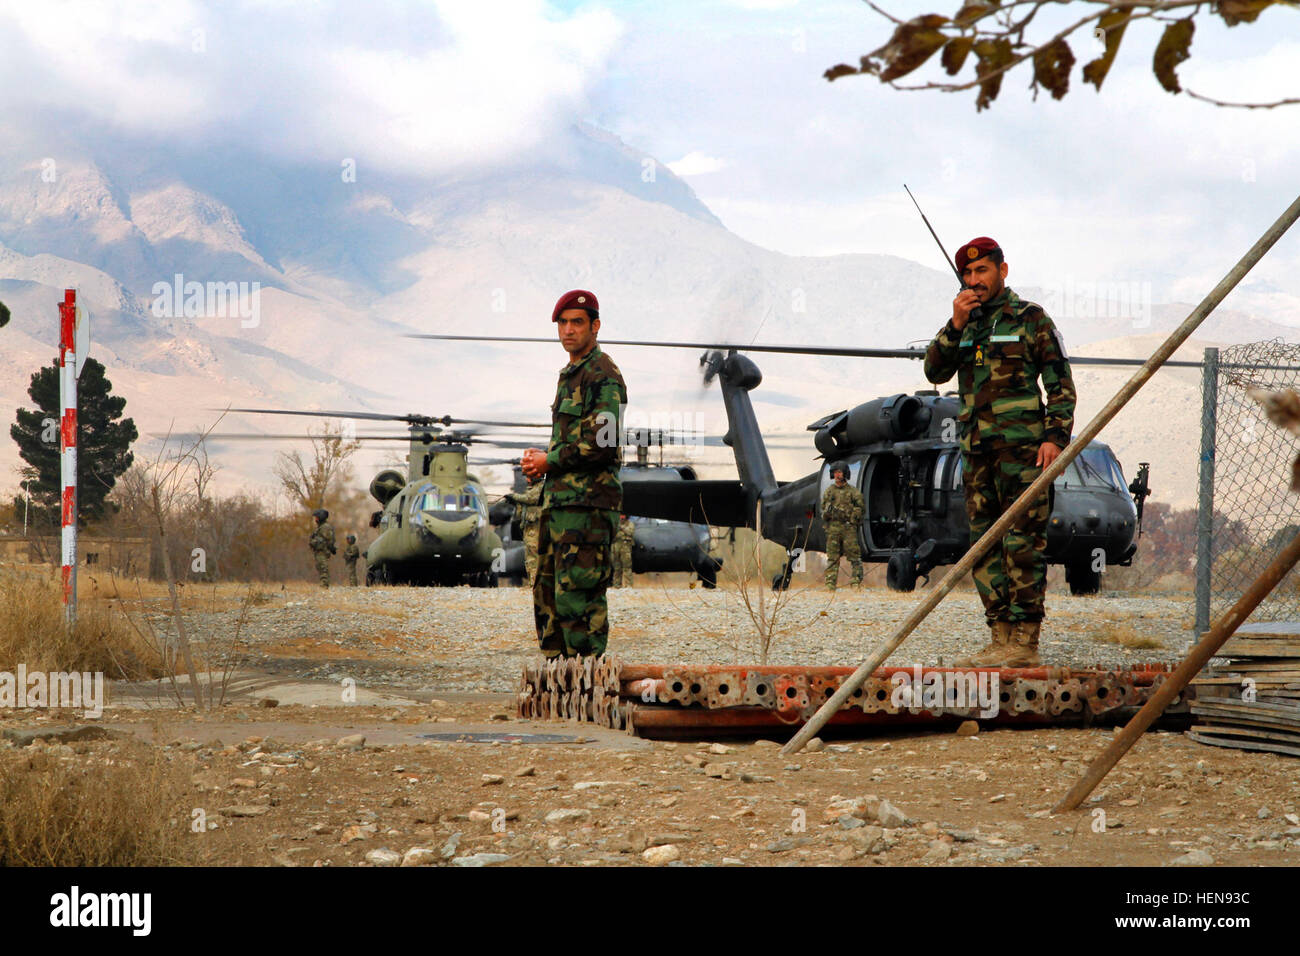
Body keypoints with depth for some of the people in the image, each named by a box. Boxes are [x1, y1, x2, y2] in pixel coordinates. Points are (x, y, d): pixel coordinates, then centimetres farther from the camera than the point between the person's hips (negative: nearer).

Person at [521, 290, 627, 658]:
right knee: (548, 592, 12)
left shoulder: (603, 375, -10)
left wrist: (550, 461, -10)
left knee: (577, 596, -11)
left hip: (588, 503, -10)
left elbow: (604, 445, -19)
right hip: (558, 501, 10)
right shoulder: (569, 375, 21)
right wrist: (540, 457, 11)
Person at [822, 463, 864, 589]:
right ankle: (830, 583, 0)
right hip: (833, 527, 2)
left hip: (849, 527, -2)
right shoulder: (829, 491, 13)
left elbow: (861, 509, 6)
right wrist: (827, 511, -3)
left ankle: (857, 581, -1)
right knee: (832, 557, 0)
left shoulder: (853, 492, 4)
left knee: (853, 555, -5)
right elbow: (823, 507, 18)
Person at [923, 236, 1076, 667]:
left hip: (1021, 448, -6)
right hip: (977, 452, 6)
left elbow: (1061, 384, -1)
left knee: (1022, 546, -9)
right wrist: (955, 326, -5)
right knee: (985, 548, 6)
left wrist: (1056, 436, -12)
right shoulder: (965, 325, 18)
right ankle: (1001, 639, 10)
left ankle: (1025, 643, -9)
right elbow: (935, 371, 7)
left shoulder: (1030, 319, 1)